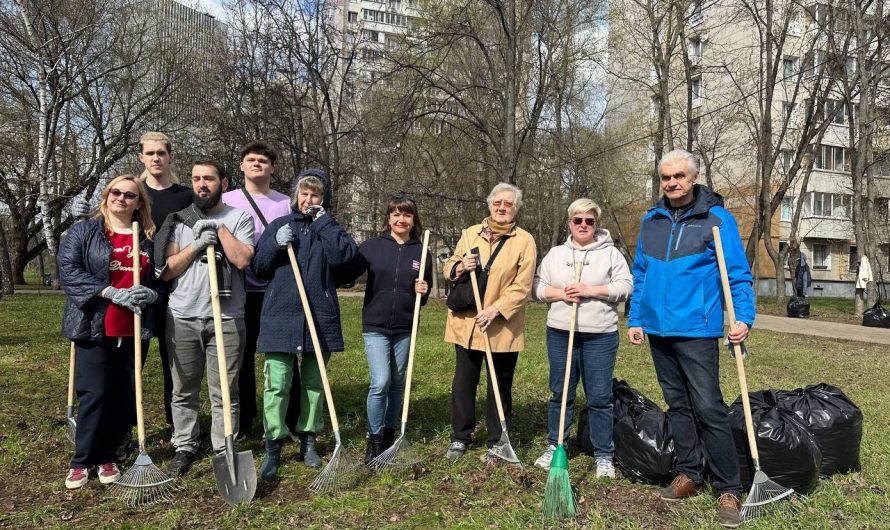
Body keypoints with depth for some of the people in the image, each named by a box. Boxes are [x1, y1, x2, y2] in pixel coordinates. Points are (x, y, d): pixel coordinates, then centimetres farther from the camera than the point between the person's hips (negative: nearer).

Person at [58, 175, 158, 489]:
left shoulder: (147, 239, 13)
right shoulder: (82, 232, 4)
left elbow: (157, 280, 18)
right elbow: (68, 271, -7)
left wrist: (150, 294, -6)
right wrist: (112, 293, -18)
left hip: (134, 330, 3)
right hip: (95, 328, -3)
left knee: (125, 395, 6)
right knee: (95, 393, -5)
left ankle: (108, 456, 21)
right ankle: (82, 460, 13)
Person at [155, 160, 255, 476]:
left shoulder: (239, 218, 5)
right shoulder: (178, 221, 11)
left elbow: (242, 260, -11)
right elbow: (165, 272, 4)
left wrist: (219, 227, -7)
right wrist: (195, 246, -8)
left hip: (226, 318, -2)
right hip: (182, 317, 3)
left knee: (224, 391, 2)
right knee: (184, 391, 10)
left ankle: (225, 451, 13)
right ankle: (185, 447, 23)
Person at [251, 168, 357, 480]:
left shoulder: (329, 229, 7)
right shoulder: (278, 226, 7)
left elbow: (344, 255, -14)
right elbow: (257, 268, 6)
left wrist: (322, 221, -11)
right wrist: (276, 245, -11)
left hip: (320, 317, 1)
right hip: (280, 316, -1)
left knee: (314, 383, 11)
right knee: (277, 383, -5)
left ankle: (308, 440, 25)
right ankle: (273, 447, 5)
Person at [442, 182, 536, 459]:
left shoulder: (525, 241, -3)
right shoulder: (470, 233, 8)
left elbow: (522, 287, -9)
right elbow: (448, 268, 13)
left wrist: (494, 310, -18)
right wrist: (460, 266, -10)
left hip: (502, 327, -3)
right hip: (466, 323, 3)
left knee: (500, 386, 9)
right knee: (463, 382, 11)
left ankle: (497, 442, 24)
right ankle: (460, 437, 26)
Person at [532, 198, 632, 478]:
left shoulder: (610, 253, 4)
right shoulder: (555, 254, 11)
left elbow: (625, 285, -5)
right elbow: (538, 287, 8)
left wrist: (591, 290, -15)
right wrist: (559, 293, -10)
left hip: (600, 336, -2)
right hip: (560, 333, 3)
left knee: (600, 397, 2)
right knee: (560, 394, 11)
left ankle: (604, 456, 14)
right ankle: (554, 447, 25)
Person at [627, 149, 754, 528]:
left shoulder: (717, 219, -4)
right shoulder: (651, 220, 10)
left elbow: (738, 274, -5)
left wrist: (744, 317, -17)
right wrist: (635, 319, 11)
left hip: (696, 330, -5)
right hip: (658, 331, 5)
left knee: (709, 409, -5)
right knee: (677, 405, 14)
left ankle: (728, 491, 8)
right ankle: (689, 476, 28)